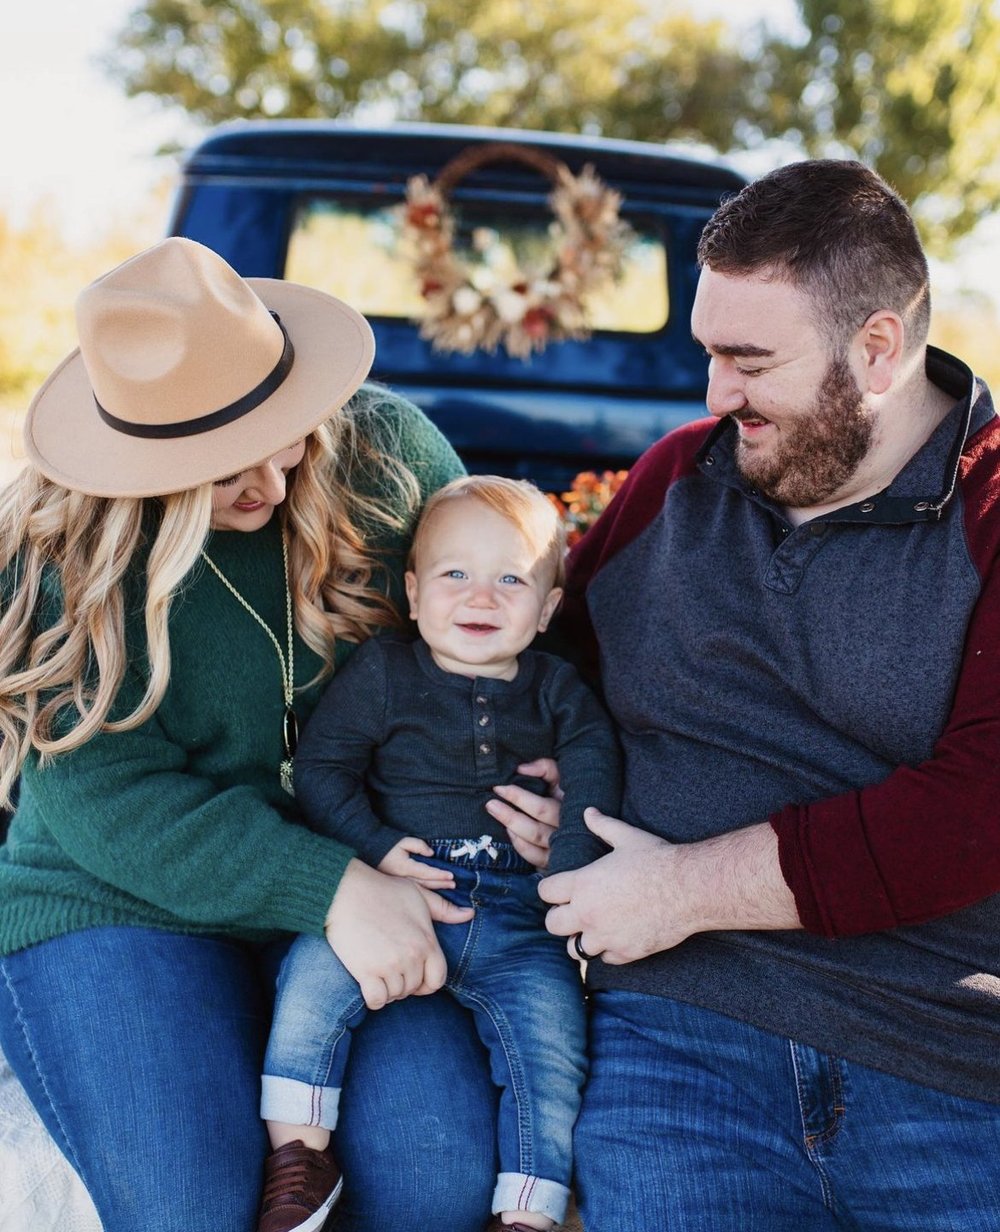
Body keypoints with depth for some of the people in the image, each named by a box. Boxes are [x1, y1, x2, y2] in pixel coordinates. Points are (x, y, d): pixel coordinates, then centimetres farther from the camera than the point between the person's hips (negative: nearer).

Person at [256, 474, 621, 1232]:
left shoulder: (558, 693, 11)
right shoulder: (381, 673, 4)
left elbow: (596, 767, 1)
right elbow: (320, 767, 2)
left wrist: (571, 871, -16)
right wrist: (375, 849, -11)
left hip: (517, 918, 1)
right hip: (395, 888, -1)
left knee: (552, 1032, -16)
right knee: (314, 974, -24)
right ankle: (299, 1153, -7)